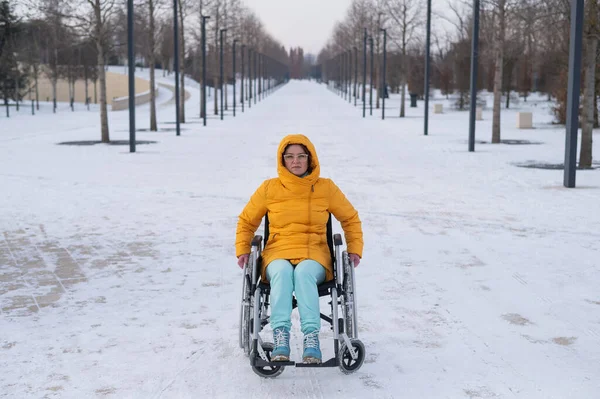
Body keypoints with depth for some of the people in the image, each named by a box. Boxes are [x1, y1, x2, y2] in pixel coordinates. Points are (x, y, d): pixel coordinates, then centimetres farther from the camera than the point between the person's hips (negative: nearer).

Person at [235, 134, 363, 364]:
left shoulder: (326, 188, 8)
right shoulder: (269, 188, 8)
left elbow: (350, 218, 20)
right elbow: (247, 220, 19)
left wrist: (355, 249, 8)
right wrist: (242, 250, 6)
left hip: (314, 255, 0)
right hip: (278, 253, 0)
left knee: (304, 273, -37)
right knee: (282, 272, -37)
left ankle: (311, 338, -46)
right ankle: (280, 336, -47)